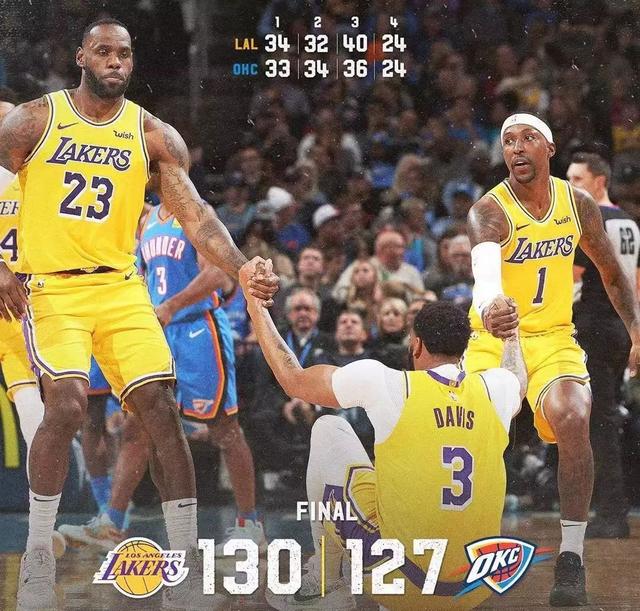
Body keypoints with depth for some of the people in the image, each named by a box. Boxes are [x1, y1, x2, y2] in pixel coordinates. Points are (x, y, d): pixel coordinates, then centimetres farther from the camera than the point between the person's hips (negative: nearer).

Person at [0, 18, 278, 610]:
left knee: (162, 411, -9)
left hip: (121, 287, 3)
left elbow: (195, 213, -3)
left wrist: (242, 270, -19)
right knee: (66, 406, -22)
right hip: (52, 288, -3)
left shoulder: (152, 134, 4)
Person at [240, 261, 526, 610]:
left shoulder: (384, 383, -9)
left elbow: (292, 379, 6)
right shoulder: (498, 389, 1)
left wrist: (254, 303, 17)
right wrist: (510, 329, 50)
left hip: (400, 583, -5)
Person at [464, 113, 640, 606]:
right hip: (494, 339, -2)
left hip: (553, 338, 2)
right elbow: (485, 264, -39)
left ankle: (572, 557, -20)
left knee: (573, 420, -26)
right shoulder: (490, 211, -14)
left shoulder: (579, 205, 1)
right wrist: (488, 307, -61)